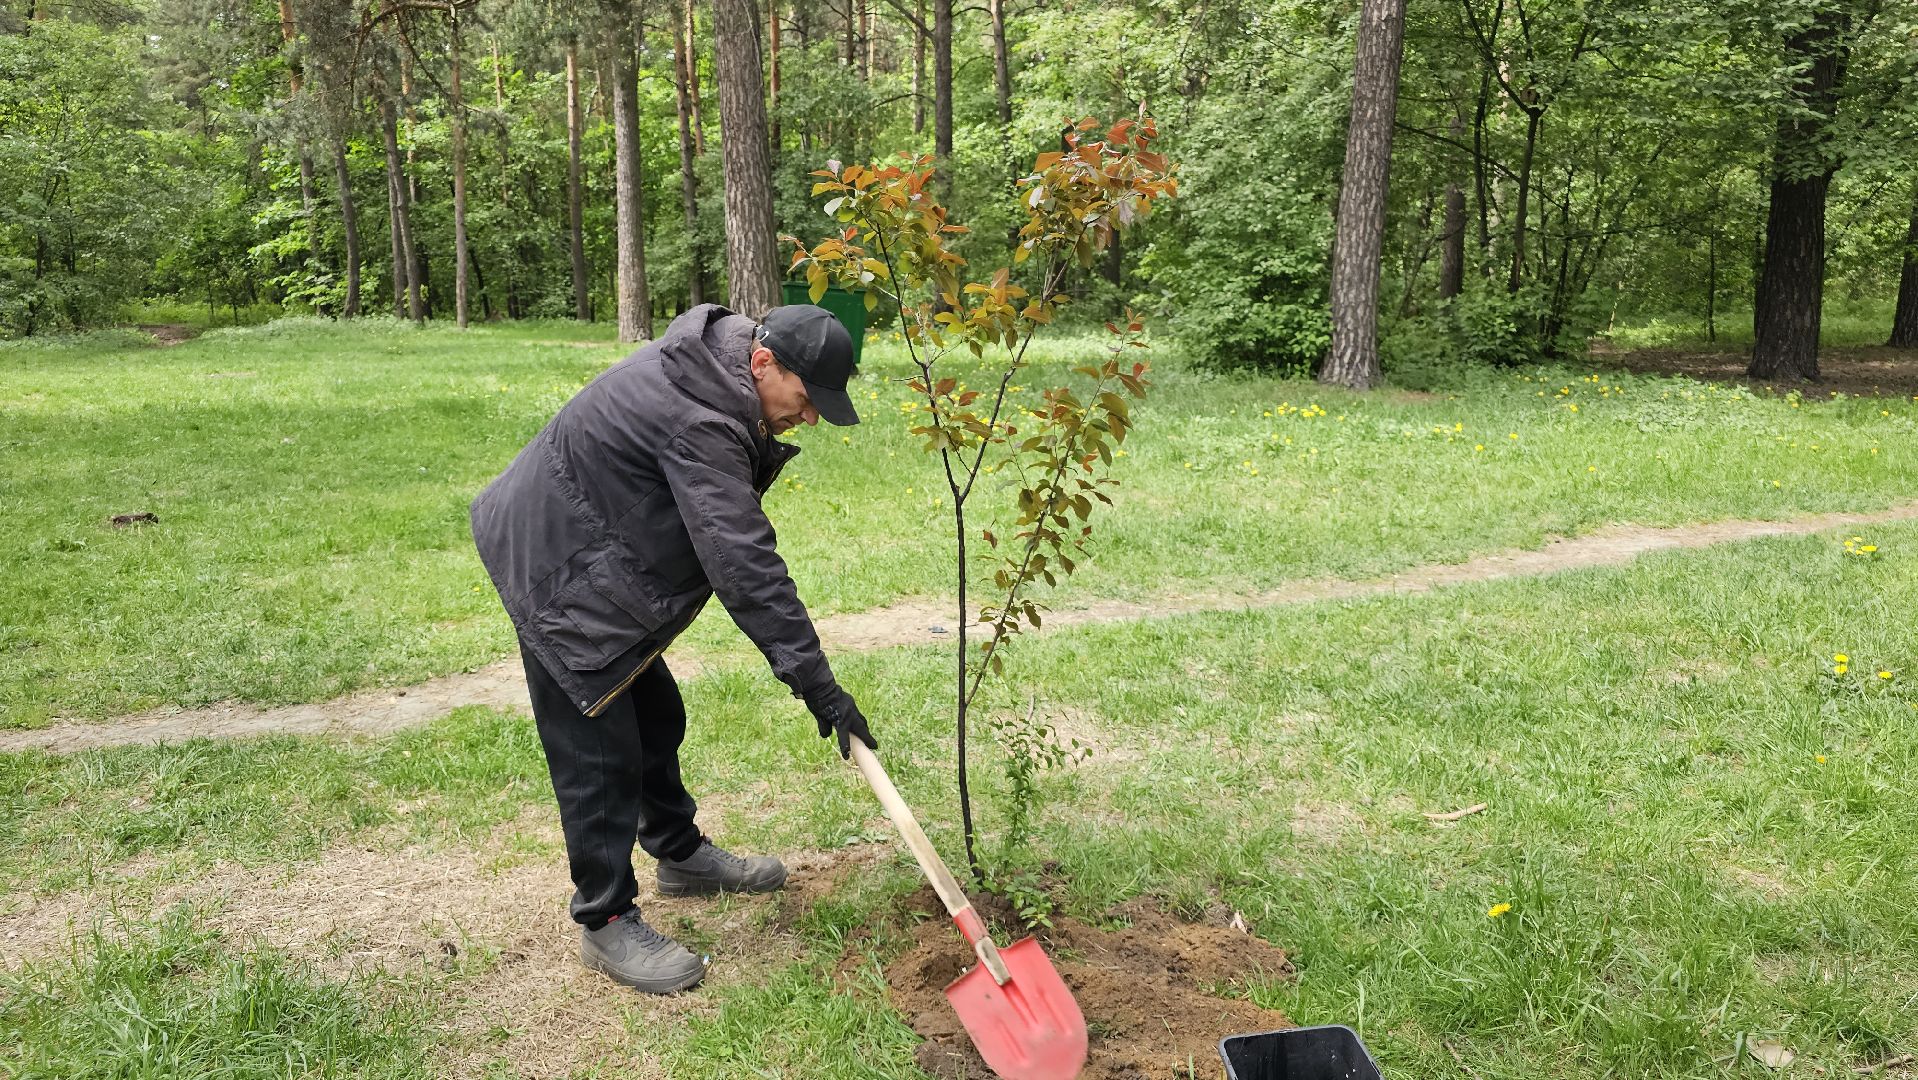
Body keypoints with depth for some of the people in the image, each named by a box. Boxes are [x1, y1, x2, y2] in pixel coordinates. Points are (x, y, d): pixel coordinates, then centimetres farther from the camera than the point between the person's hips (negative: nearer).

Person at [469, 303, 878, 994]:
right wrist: (816, 684, -32)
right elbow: (744, 564, -35)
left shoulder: (711, 373, -1)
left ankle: (681, 854, 38)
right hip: (554, 574, -10)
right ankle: (607, 923, 11)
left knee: (655, 717, 20)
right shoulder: (698, 420, -33)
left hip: (599, 565, 11)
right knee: (599, 751, -4)